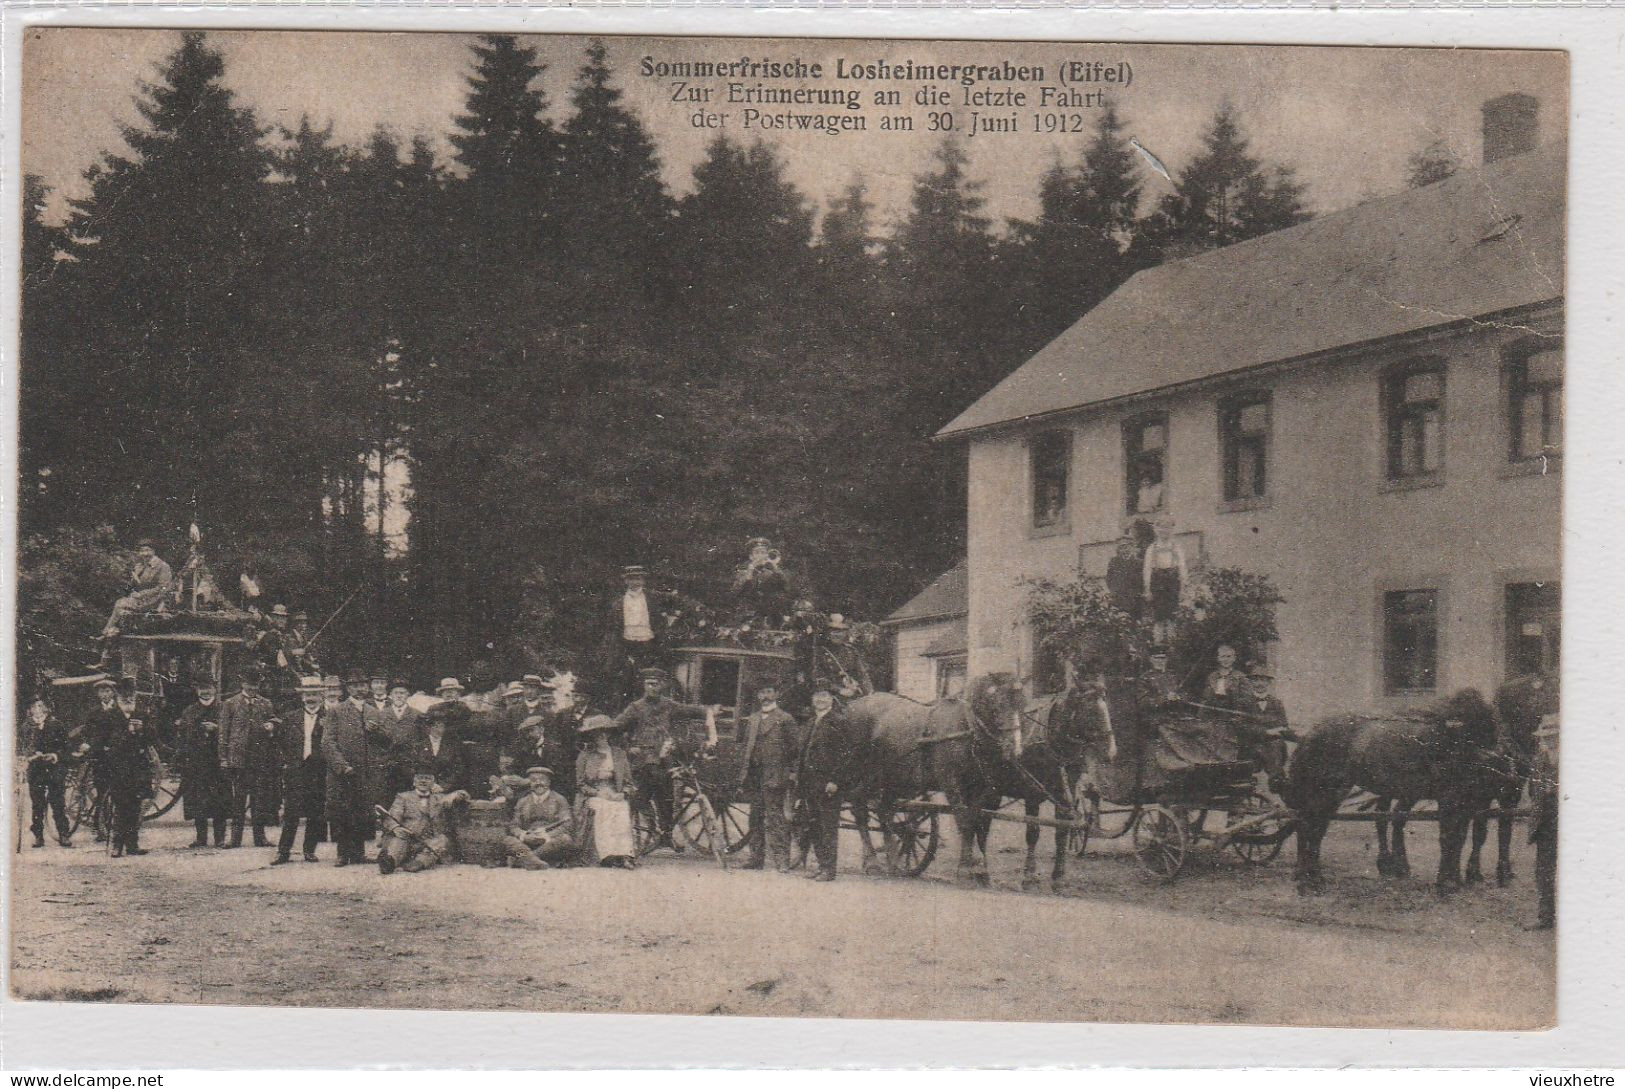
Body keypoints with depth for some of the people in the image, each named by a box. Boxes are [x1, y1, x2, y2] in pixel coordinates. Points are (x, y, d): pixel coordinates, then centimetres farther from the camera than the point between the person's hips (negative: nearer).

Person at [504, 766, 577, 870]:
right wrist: (523, 835, -12)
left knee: (566, 840, -32)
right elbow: (513, 826, 12)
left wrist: (547, 836, -16)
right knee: (508, 841, -23)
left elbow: (568, 825, 0)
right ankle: (534, 861, -50)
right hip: (527, 844, 2)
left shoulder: (559, 800, 12)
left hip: (552, 842, -2)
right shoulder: (522, 802, 19)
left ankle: (520, 858, -38)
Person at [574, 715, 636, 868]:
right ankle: (608, 856, -40)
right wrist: (598, 793, -7)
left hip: (617, 797, 2)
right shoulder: (585, 756, 11)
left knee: (622, 817, -26)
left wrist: (622, 794, -3)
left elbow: (628, 782, 18)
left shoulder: (619, 755, 17)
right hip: (594, 798, -1)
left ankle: (625, 856, -40)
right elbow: (580, 784, 7)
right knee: (601, 815, -30)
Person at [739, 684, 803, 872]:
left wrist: (791, 774, -9)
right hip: (754, 777, 7)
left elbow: (794, 749, -3)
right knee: (756, 818, 9)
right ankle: (757, 858, 15)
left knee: (775, 818, -11)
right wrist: (743, 776, 15)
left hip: (774, 777, -6)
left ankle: (782, 860, -12)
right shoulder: (752, 720, 19)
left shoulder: (785, 719, 0)